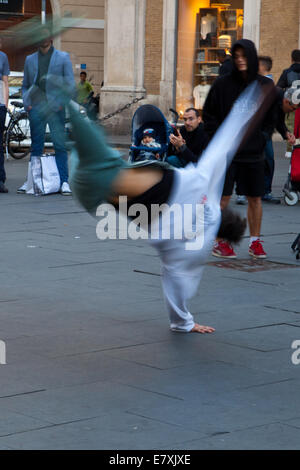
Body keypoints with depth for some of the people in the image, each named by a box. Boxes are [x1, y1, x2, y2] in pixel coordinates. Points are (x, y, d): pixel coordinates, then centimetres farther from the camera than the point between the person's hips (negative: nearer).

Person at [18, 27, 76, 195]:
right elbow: (25, 85, 19)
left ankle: (64, 182, -3)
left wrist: (62, 103, -9)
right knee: (36, 147, 6)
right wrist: (27, 103, 3)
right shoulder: (30, 59, 16)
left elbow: (71, 84, 3)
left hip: (55, 108, -3)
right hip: (36, 109, 3)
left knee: (60, 146, -5)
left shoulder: (63, 57, 7)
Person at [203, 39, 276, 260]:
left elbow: (273, 117, 13)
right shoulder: (222, 84, -2)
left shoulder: (266, 86, 4)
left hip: (254, 152, 2)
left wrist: (263, 137, 1)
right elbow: (209, 115, 4)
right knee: (223, 197, -1)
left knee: (255, 198, 7)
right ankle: (220, 242, 7)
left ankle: (255, 241, 17)